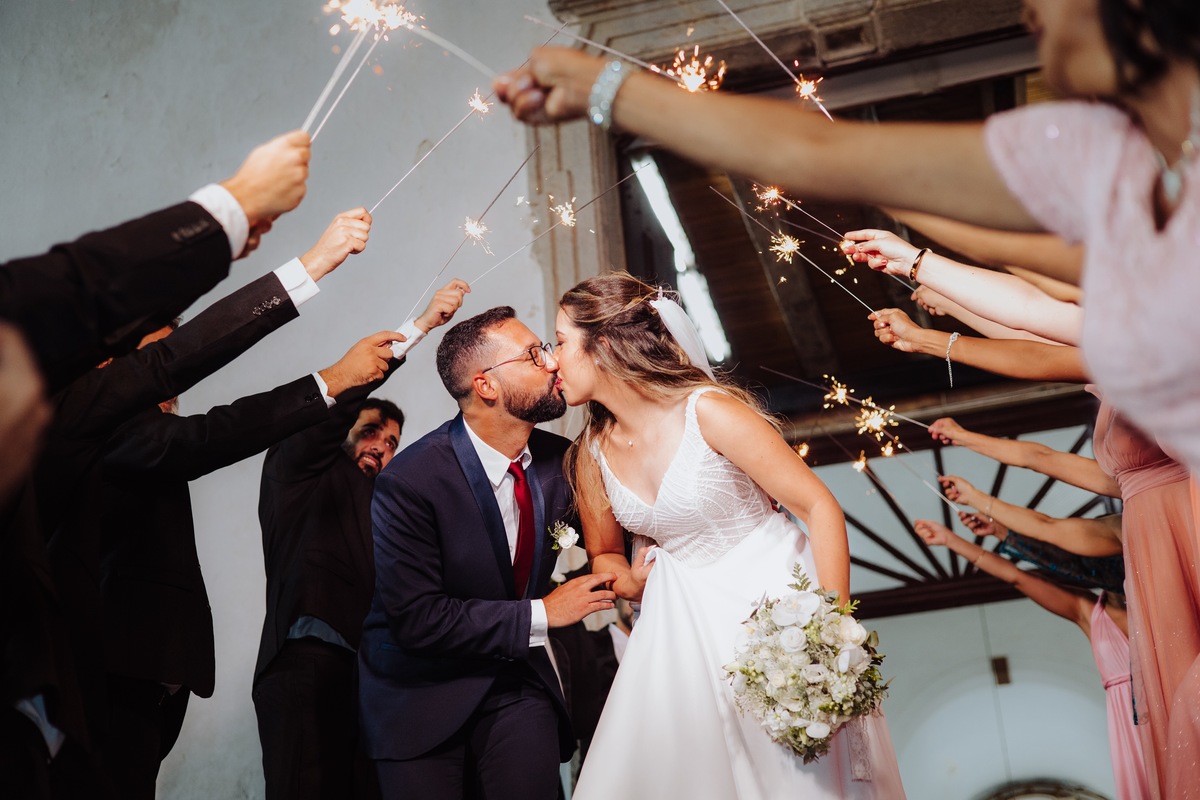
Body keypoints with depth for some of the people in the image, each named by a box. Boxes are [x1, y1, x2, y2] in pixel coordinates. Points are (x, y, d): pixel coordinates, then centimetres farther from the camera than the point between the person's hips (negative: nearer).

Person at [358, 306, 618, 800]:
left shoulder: (559, 458, -5)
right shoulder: (409, 482, -22)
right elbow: (415, 618, -25)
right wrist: (542, 615, -22)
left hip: (517, 676, 4)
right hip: (422, 693, -3)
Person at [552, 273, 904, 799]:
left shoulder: (708, 411, -18)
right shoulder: (593, 453, 0)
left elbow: (819, 507, -16)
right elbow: (604, 554, 16)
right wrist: (630, 583, -7)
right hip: (685, 625, 5)